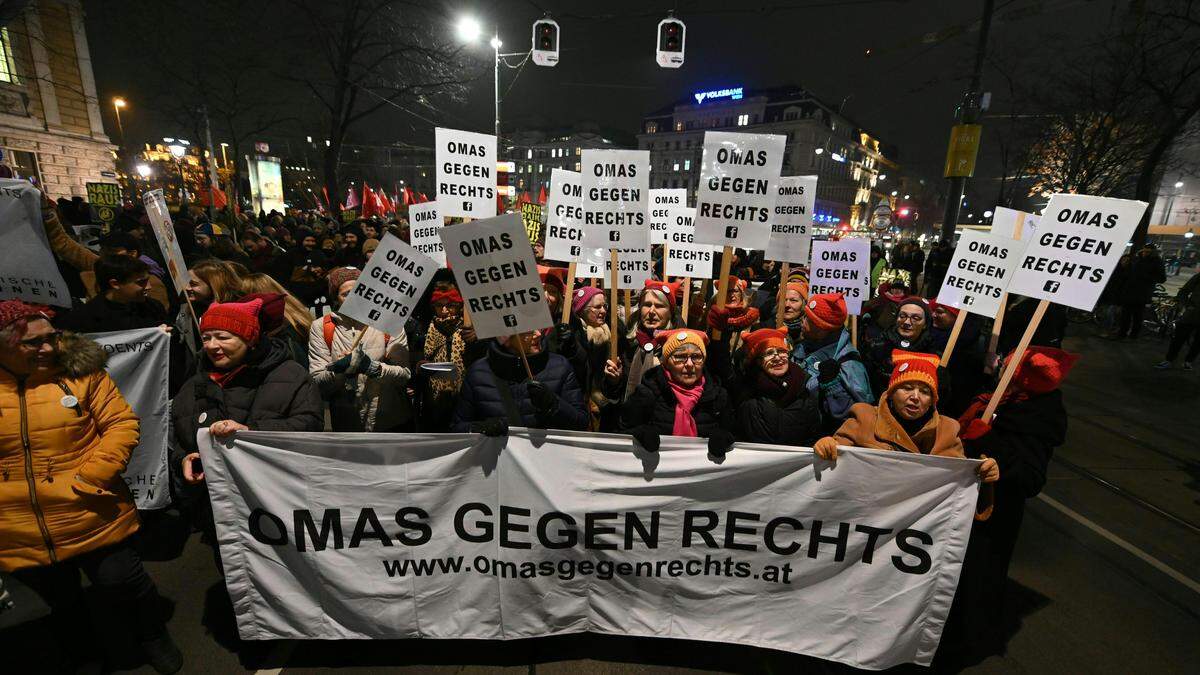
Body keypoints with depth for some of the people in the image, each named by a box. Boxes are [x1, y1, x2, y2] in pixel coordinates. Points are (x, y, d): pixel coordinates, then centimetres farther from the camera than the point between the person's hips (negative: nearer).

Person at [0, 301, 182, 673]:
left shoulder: (82, 372, -8)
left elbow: (122, 425, -11)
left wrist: (90, 479, -19)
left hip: (93, 519, -2)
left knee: (124, 584, 11)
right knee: (60, 602, 24)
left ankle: (153, 636, 39)